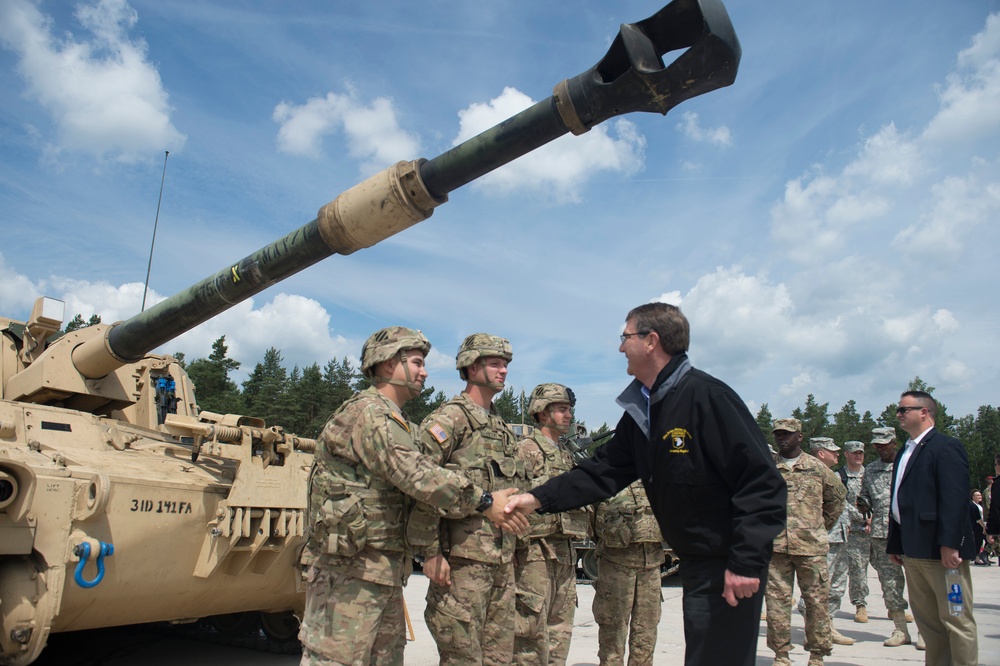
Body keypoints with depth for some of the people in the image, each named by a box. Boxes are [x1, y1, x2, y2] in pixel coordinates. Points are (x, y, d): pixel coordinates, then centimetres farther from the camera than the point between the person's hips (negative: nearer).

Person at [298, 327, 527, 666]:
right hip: (351, 566, -10)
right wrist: (482, 503, -19)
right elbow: (414, 474, -22)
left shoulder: (400, 424, 20)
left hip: (385, 570, 10)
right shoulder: (366, 413, -13)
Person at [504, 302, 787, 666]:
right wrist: (539, 498, -5)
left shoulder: (707, 396, -21)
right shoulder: (640, 411, 6)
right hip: (695, 562, 9)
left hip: (730, 567, -8)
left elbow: (762, 482, -23)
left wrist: (747, 561, -24)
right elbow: (602, 471, 5)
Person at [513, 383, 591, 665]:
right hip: (536, 551, -8)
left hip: (565, 552, 8)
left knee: (559, 633, 13)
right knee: (532, 632, -5)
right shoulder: (526, 449, -6)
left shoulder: (567, 454, 20)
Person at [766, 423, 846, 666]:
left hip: (812, 546, 0)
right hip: (775, 546, 0)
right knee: (777, 600, 2)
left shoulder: (817, 467, 5)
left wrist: (823, 525, 14)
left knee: (817, 600, 4)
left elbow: (837, 496, 18)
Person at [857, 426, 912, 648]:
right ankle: (900, 629, 15)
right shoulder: (870, 469, 13)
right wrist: (863, 503, -2)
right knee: (889, 579, 5)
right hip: (881, 532, 4)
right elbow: (866, 497, 20)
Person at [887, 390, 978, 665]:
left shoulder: (946, 446, -8)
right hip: (913, 550, 9)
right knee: (926, 619, 13)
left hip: (941, 550, -9)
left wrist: (949, 544, -23)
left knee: (956, 618, 0)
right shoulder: (905, 453, 18)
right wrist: (895, 544, 16)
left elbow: (955, 498, -17)